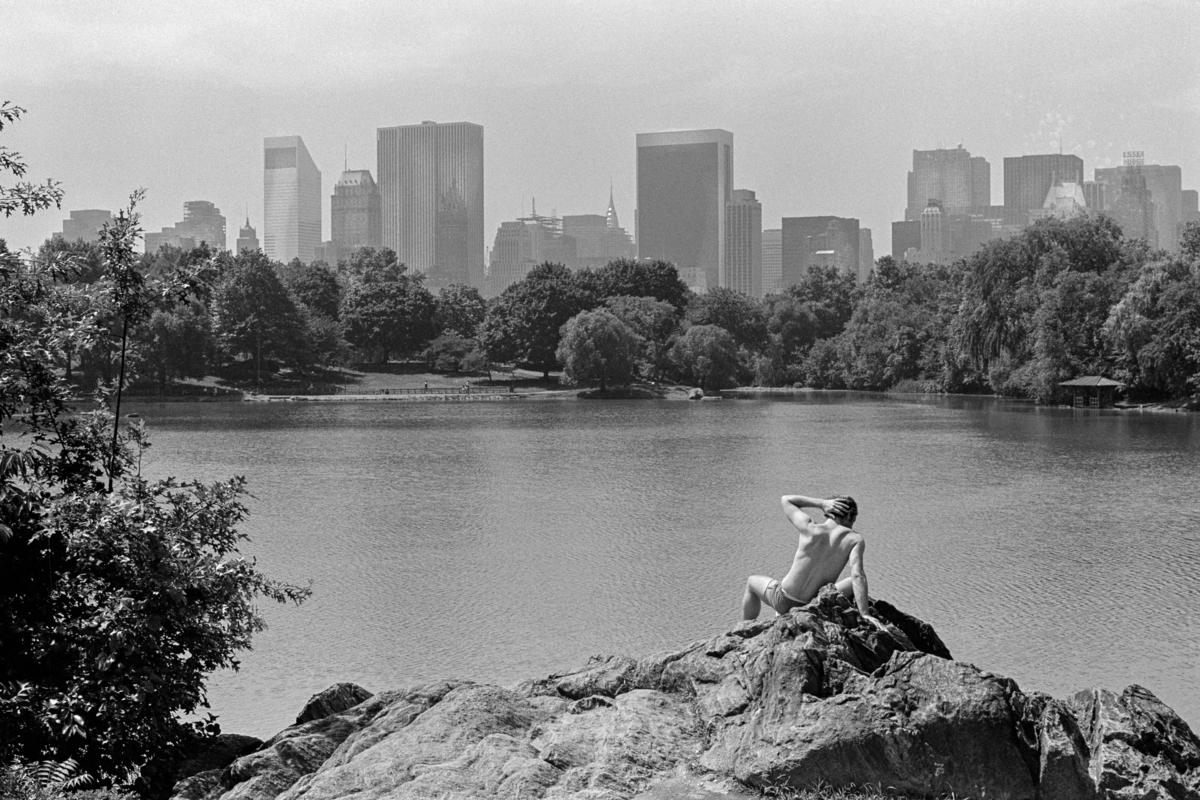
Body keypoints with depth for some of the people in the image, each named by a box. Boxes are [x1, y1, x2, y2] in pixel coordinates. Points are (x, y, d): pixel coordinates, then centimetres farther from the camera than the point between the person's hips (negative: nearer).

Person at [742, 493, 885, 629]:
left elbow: (785, 500, 4)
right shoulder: (855, 539, -13)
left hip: (784, 601, 0)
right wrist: (864, 614, -27)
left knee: (752, 581, 34)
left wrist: (822, 503, -3)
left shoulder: (809, 528, -12)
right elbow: (858, 576, -26)